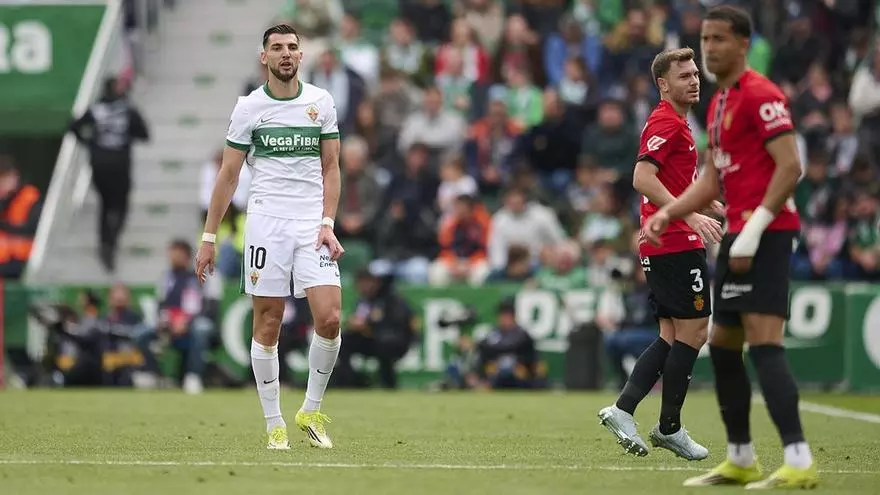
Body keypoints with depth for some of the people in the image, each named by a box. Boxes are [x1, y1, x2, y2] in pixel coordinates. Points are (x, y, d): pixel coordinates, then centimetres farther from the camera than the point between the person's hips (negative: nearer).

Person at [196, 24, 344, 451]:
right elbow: (228, 175, 6)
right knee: (268, 325, -1)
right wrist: (209, 237, 3)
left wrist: (327, 223, -3)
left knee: (329, 319, -12)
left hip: (313, 223, 1)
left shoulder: (321, 102, 7)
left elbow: (330, 168, 10)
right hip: (266, 222, -1)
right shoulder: (248, 107, 2)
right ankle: (275, 426, 8)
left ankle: (311, 411, 7)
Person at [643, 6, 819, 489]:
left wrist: (755, 227, -22)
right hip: (738, 233, 10)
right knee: (722, 345, 13)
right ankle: (741, 460, 22)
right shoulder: (719, 103, 18)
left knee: (763, 342, -18)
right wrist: (666, 214, 11)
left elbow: (790, 167, -18)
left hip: (765, 232, -10)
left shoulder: (760, 95, -11)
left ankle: (799, 462, -22)